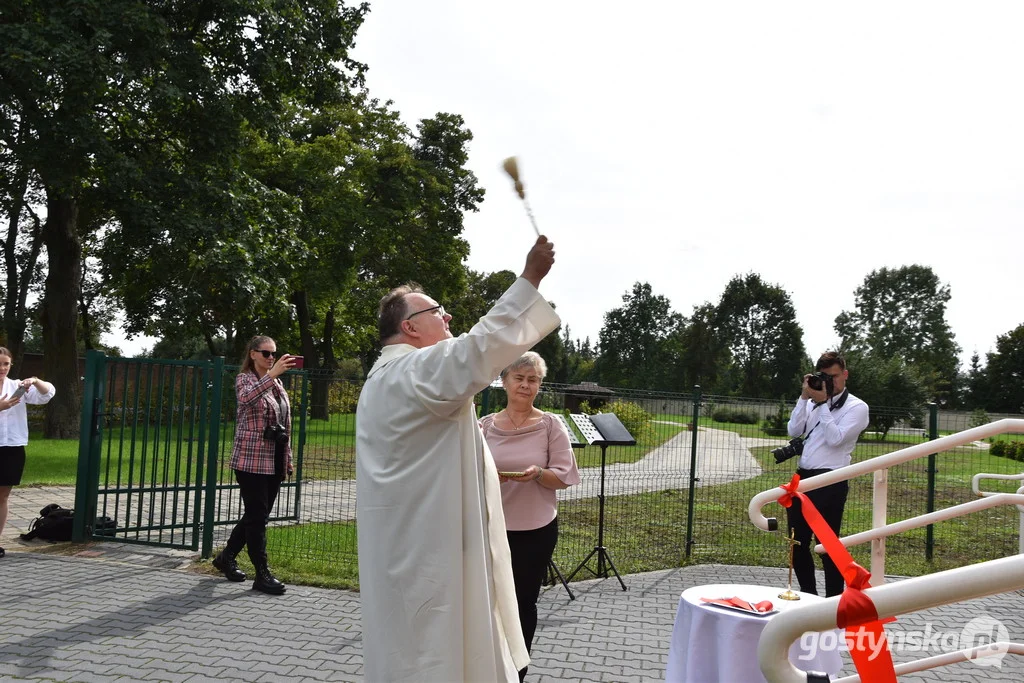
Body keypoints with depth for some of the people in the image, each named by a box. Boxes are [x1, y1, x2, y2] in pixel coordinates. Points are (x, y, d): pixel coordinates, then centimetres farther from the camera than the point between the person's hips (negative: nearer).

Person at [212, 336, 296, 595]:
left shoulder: (277, 384, 15)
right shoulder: (244, 379, -4)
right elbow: (247, 398, -30)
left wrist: (288, 459, 15)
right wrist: (272, 374, -42)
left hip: (274, 461, 7)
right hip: (252, 459, -7)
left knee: (257, 515, 13)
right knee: (257, 516, -4)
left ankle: (226, 557, 30)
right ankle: (262, 574, 3)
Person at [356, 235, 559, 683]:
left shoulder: (382, 378, 18)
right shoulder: (418, 369, -17)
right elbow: (482, 347, -31)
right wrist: (531, 277, -28)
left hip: (408, 537, 11)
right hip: (427, 541, -10)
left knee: (410, 644, 17)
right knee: (432, 647, -1)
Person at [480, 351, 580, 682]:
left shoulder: (551, 425, -4)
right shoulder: (485, 426, 2)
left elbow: (564, 477, -5)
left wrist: (538, 473, -24)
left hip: (536, 529, -1)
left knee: (524, 602, 9)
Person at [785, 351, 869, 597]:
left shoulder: (857, 407, -2)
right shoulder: (814, 403, 15)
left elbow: (835, 438, -15)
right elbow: (794, 431, 4)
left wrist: (822, 403, -12)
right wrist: (805, 397, 0)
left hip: (830, 482, -6)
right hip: (803, 478, 6)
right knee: (797, 542, 12)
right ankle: (808, 595, 27)